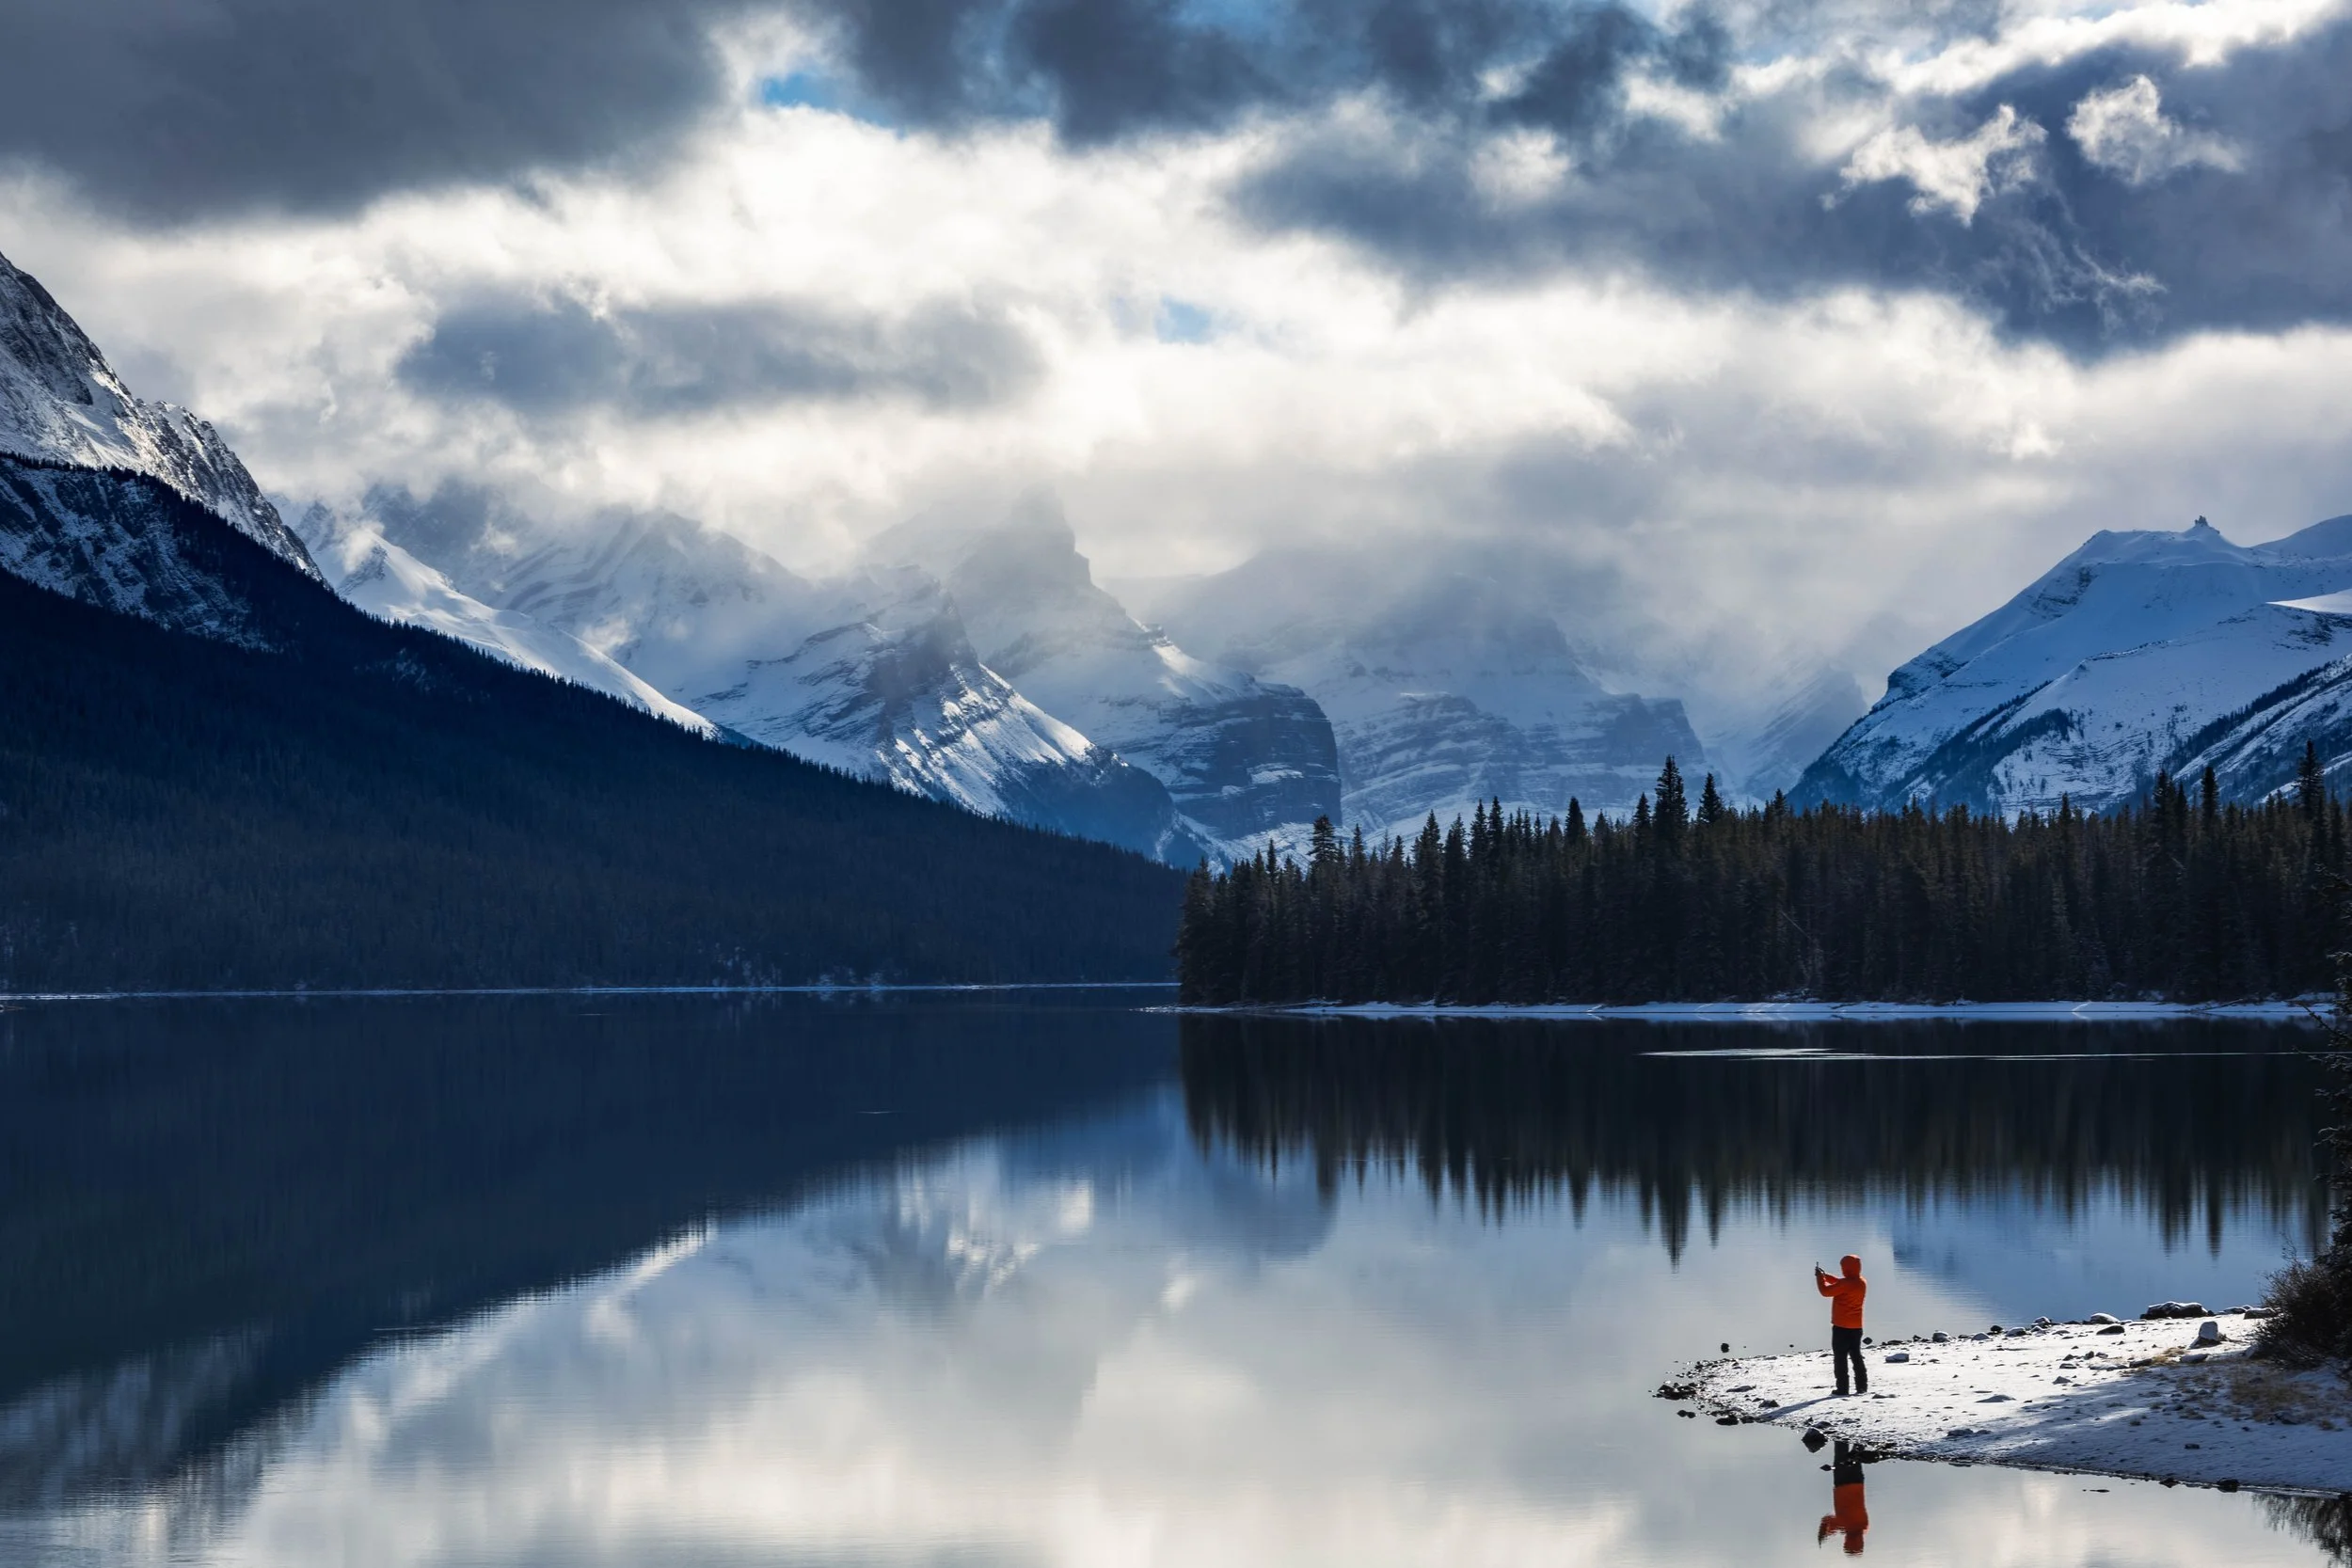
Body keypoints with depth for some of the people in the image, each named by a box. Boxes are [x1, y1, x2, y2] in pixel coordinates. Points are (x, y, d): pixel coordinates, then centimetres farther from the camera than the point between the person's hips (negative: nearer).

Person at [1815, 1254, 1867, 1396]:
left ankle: (1842, 1388, -3)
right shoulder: (1862, 1283, 6)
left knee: (1840, 1358, -1)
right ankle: (1862, 1386, 13)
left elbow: (1826, 1291, -13)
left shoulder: (1846, 1283, -21)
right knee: (1856, 1357, 14)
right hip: (1856, 1327, 8)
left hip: (1841, 1326, -8)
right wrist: (1825, 1276, 18)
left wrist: (1819, 1277, 1)